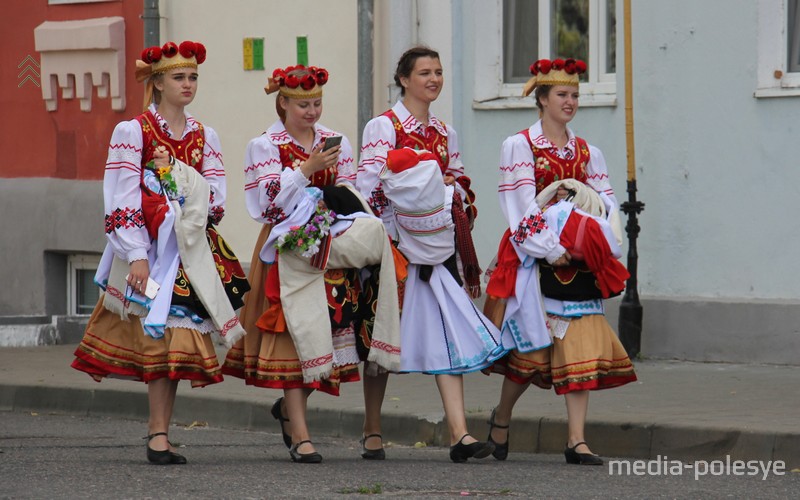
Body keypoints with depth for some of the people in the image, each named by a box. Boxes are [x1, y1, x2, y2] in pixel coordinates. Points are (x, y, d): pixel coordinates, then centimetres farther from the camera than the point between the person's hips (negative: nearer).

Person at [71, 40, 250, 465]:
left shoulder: (204, 137, 14)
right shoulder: (133, 132, -1)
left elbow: (216, 202, 8)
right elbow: (123, 202, -8)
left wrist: (186, 191, -11)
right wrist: (137, 255, -16)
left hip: (190, 249, 4)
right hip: (149, 249, -4)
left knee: (173, 342, 0)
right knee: (163, 334, -12)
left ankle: (158, 433, 3)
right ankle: (158, 436, -11)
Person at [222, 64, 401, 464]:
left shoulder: (337, 143, 13)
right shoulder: (264, 146, 1)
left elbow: (351, 196, 13)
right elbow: (269, 201, -9)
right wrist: (307, 169, -16)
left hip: (333, 246, 4)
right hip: (290, 247, -4)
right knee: (294, 333, -10)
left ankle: (290, 407, 21)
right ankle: (300, 435, -14)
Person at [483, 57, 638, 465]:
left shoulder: (587, 153, 15)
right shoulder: (519, 147, 1)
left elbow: (605, 205, 9)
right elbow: (523, 206, -7)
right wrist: (552, 250, -16)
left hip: (577, 260, 4)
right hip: (535, 259, -4)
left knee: (580, 347, -6)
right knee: (533, 343, -4)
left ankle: (576, 439, -8)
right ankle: (501, 417, 20)